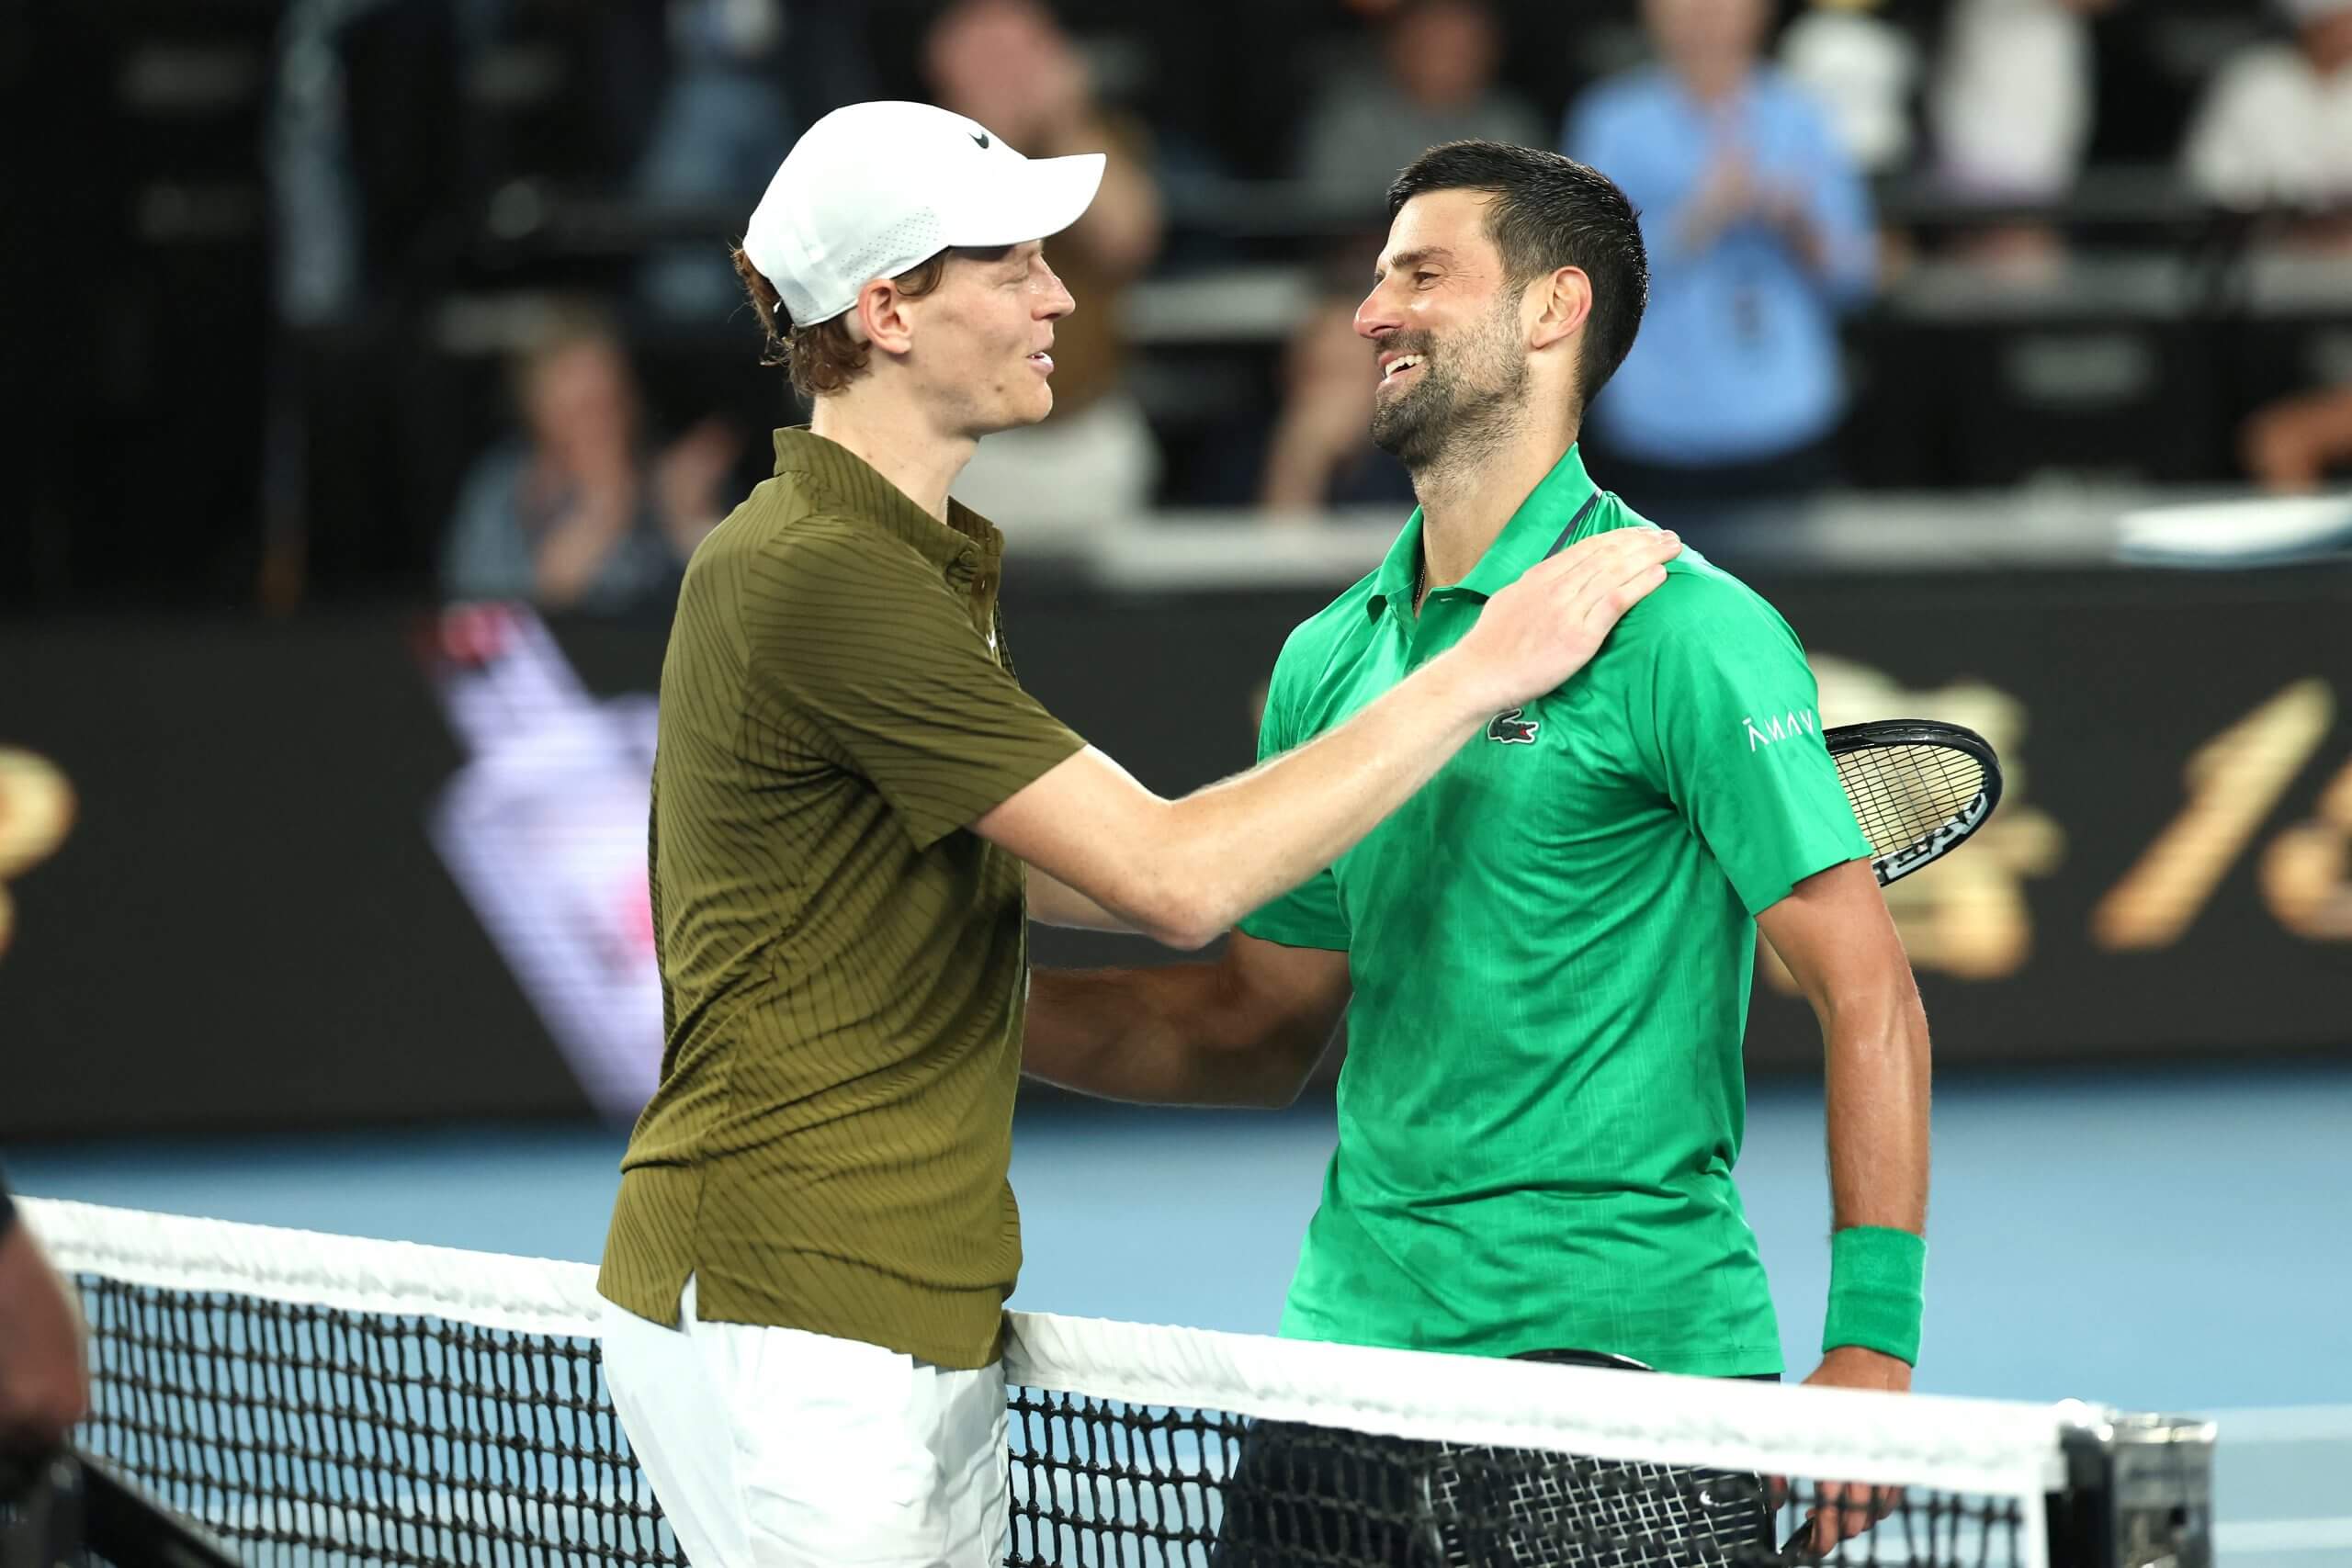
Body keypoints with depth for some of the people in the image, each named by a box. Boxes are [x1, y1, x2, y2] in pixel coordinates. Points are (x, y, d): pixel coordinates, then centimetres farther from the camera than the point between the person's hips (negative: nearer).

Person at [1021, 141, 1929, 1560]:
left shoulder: (1689, 632, -9)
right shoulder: (1329, 660, 13)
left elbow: (1867, 994, -11)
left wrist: (1873, 1347, -18)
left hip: (1624, 1341, -6)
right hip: (1350, 1330, 6)